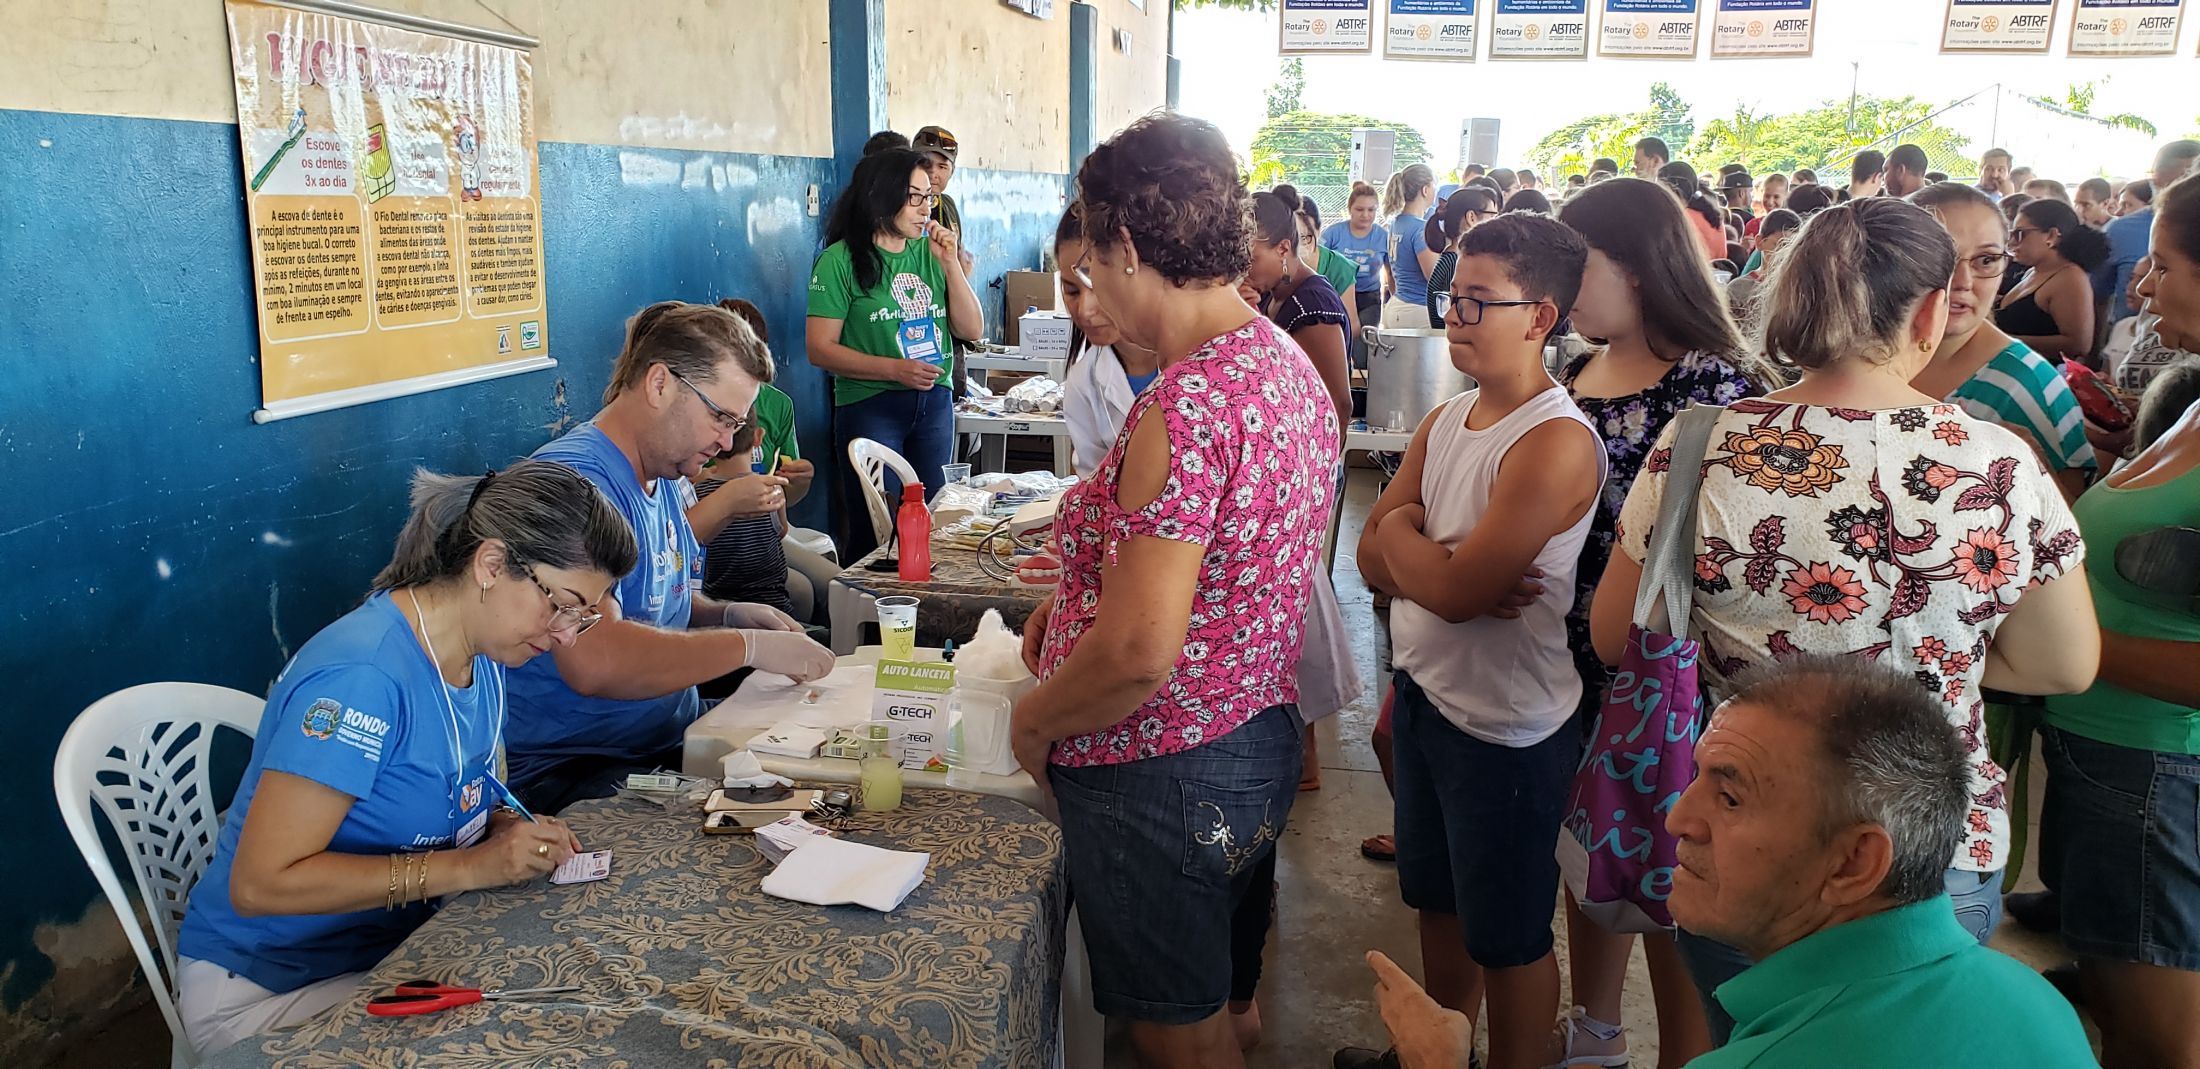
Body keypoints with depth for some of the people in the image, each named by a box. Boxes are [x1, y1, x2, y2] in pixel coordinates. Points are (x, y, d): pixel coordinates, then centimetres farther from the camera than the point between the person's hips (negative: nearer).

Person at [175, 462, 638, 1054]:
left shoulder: (484, 658, 0)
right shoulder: (360, 675, -27)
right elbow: (260, 884, -27)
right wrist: (469, 865, -28)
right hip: (265, 987, -7)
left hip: (397, 948, 8)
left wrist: (509, 829, -7)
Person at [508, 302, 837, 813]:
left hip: (674, 736, 10)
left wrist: (729, 615, 5)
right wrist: (748, 645, -24)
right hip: (571, 771, -10)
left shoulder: (662, 474, 12)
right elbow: (593, 661, -34)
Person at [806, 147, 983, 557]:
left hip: (935, 403, 5)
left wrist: (950, 264, -3)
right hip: (869, 406, -5)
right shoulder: (841, 260, -6)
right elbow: (820, 349, -10)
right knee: (876, 530, -1)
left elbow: (972, 330, 7)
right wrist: (895, 369, -18)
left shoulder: (929, 253, 8)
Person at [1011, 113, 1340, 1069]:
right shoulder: (1288, 363, 3)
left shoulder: (1186, 406, -28)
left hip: (1163, 776, -9)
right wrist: (1081, 594, 12)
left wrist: (1033, 719, -12)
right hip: (1261, 740, 9)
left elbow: (1138, 654, -29)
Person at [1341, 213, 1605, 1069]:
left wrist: (1401, 530, -8)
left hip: (1506, 727, -8)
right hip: (1425, 693, 8)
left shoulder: (1557, 443, -22)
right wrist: (1444, 562, -19)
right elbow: (1373, 559, 0)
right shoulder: (1447, 420, 3)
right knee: (1438, 901, 25)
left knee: (1509, 938, 12)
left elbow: (1457, 591, -25)